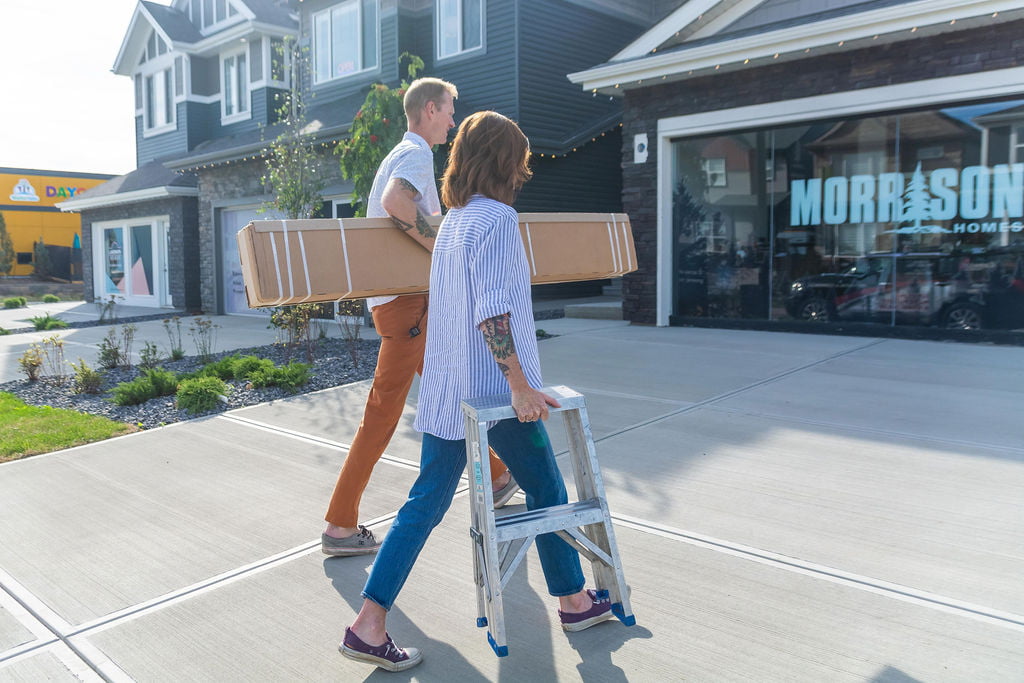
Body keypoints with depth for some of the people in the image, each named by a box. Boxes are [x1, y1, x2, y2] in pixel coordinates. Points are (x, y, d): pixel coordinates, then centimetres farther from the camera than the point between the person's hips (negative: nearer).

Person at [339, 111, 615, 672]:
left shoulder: (452, 220, 14)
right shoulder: (497, 217, -13)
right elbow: (492, 312, -22)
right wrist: (521, 384, -21)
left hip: (445, 389, 8)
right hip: (495, 390, -8)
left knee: (426, 503, 9)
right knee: (545, 490, 11)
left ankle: (369, 624, 7)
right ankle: (575, 601, 27)